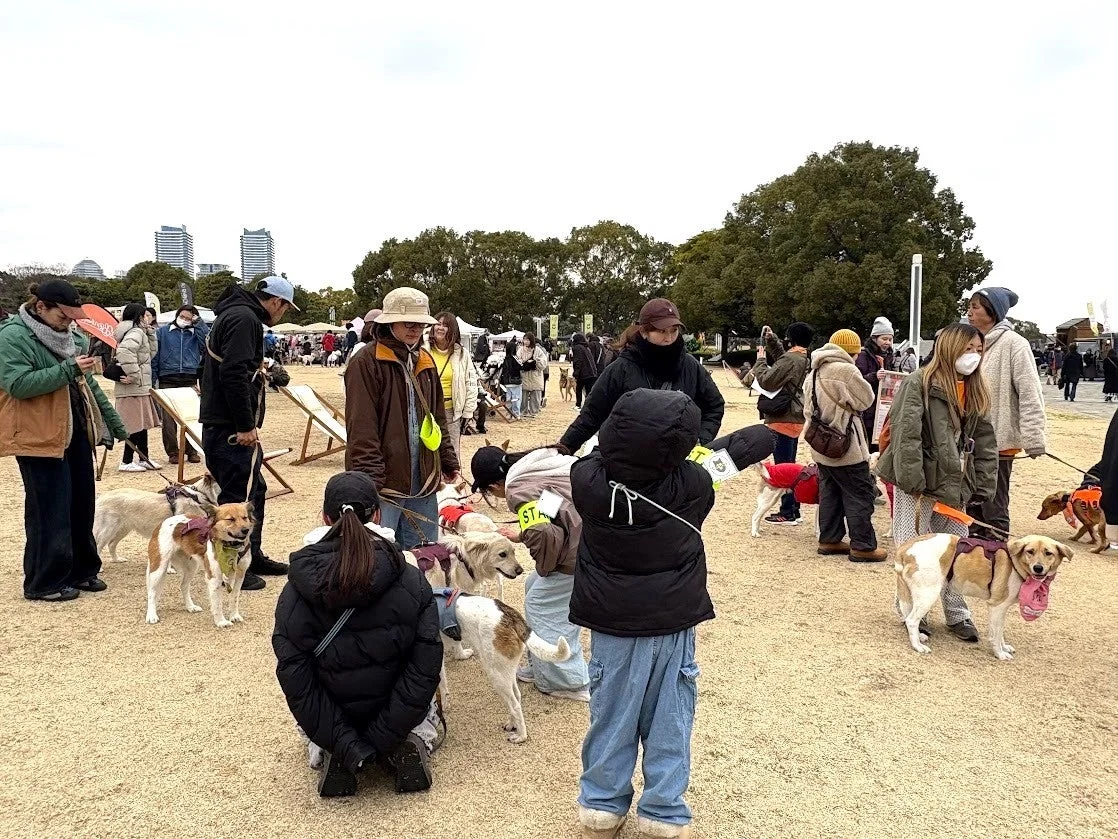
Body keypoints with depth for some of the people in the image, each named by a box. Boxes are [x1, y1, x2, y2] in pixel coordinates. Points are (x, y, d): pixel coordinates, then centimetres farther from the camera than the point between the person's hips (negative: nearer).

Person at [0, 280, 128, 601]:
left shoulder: (70, 337, 13)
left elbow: (87, 384, 20)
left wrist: (114, 422, 20)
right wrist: (68, 369, -25)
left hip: (76, 433, 8)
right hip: (41, 438, -8)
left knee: (81, 505, 13)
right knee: (49, 511, -2)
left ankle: (80, 571, 26)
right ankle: (44, 583, 10)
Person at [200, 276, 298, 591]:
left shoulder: (237, 315, 18)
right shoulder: (244, 319, -15)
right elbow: (233, 374, -24)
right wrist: (246, 425, -22)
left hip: (228, 426, 11)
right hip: (230, 428, -11)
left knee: (254, 489, 19)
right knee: (238, 496, -4)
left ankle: (253, 557, 31)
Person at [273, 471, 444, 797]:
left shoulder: (296, 593, -19)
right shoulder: (412, 583, -20)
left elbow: (294, 677, -21)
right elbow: (424, 669, -22)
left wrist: (344, 744, -17)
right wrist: (380, 740, -16)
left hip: (333, 725, 1)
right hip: (395, 717, 0)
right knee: (431, 724, 36)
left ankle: (336, 755, 4)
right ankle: (413, 746, 0)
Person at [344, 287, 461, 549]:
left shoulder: (425, 361, 14)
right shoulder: (366, 362, -10)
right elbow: (361, 428, -16)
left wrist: (448, 461, 18)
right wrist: (370, 478, -21)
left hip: (423, 479, 8)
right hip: (384, 479, -7)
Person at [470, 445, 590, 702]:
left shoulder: (519, 490, -14)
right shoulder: (533, 465, 14)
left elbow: (543, 535, -25)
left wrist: (544, 567, -7)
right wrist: (521, 536, 24)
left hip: (581, 552, -10)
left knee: (541, 604, 3)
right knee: (534, 587, 19)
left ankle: (569, 682, 13)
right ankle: (543, 668, 29)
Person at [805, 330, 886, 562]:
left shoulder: (814, 373, 11)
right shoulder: (846, 371, -19)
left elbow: (808, 408, 15)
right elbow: (866, 399, -9)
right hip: (845, 446, -9)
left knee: (829, 493, 15)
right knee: (860, 495, -1)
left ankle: (829, 540, 21)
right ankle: (862, 546, 3)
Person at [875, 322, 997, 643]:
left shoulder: (976, 393, 10)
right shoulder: (918, 384, -12)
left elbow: (986, 444, 11)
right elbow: (905, 435, -18)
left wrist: (982, 489, 4)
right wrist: (913, 483, -21)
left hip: (954, 485, 6)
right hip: (919, 486, -6)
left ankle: (957, 614, 27)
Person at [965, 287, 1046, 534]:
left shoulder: (1013, 344, -11)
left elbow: (1030, 394, -15)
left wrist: (1033, 439, -18)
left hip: (998, 442, -7)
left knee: (994, 512, 1)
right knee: (973, 507, 16)